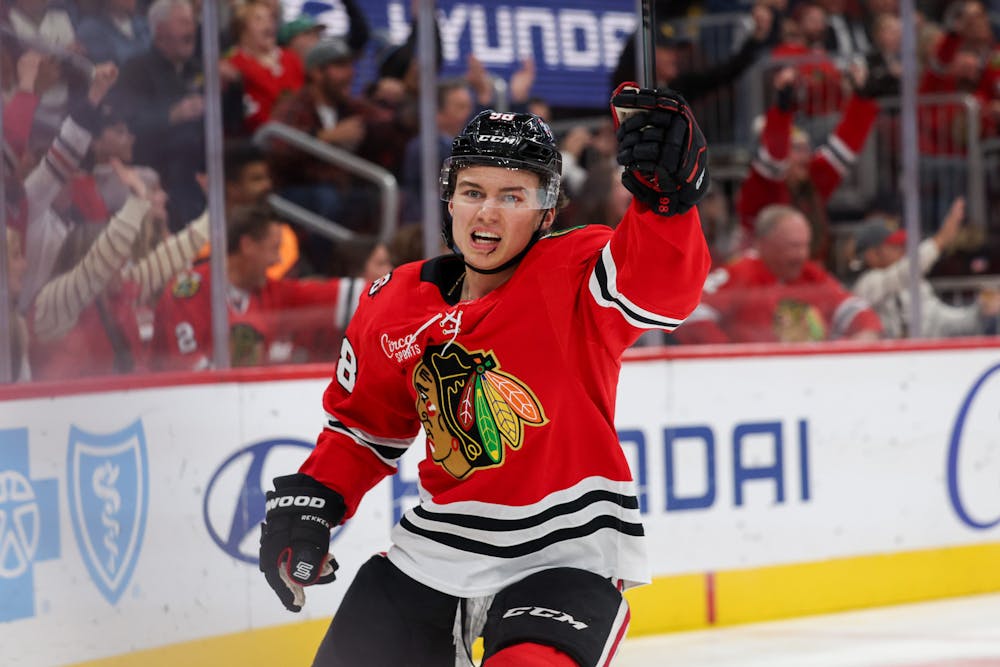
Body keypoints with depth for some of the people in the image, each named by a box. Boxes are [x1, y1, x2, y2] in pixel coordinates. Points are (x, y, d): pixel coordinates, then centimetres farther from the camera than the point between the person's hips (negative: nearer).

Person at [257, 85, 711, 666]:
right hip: (435, 550, 6)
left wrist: (668, 192, -53)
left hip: (564, 554, -5)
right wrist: (309, 499, 4)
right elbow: (365, 422, 17)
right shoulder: (395, 304, 2)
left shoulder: (574, 278, -13)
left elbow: (660, 286, -36)